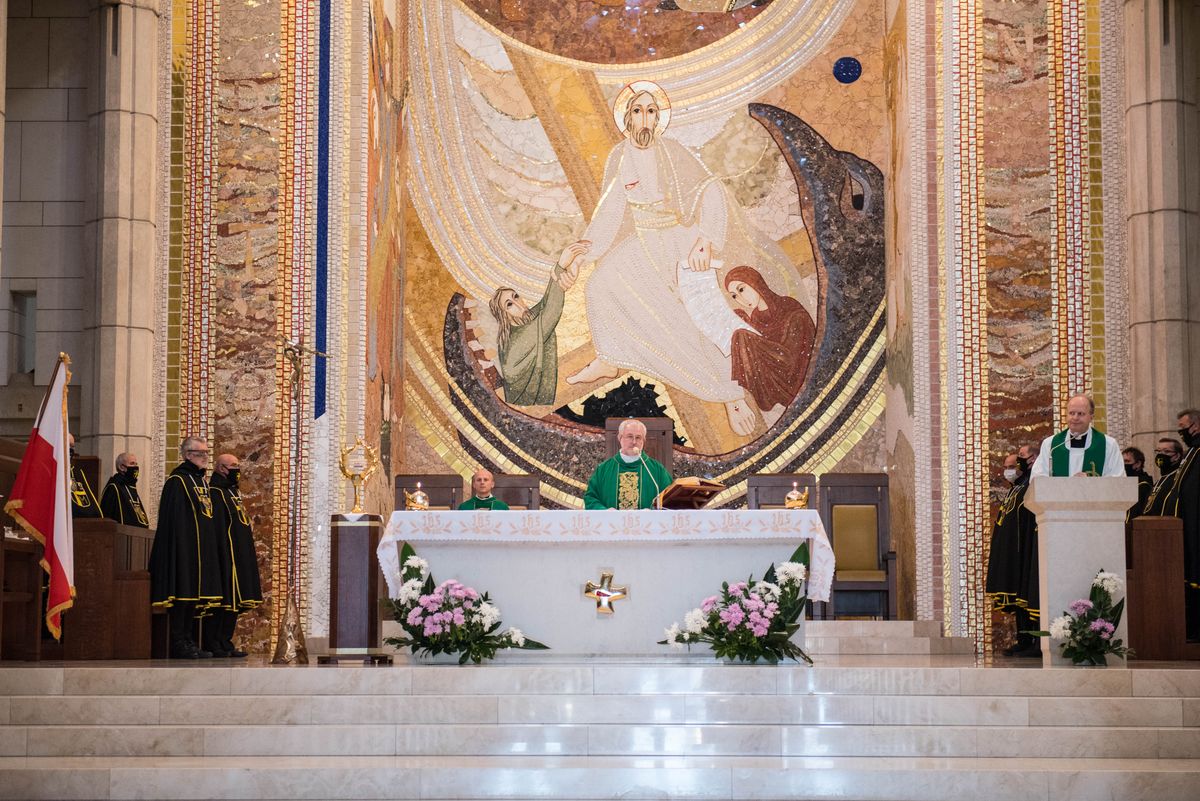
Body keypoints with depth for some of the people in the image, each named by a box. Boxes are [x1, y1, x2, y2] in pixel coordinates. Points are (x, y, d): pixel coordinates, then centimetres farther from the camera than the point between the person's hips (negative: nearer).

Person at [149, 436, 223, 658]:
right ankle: (178, 643, -6)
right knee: (183, 591, -8)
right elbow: (173, 520, -15)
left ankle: (186, 641, 13)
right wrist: (180, 546, -22)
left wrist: (209, 547, 18)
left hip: (201, 550, 9)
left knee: (195, 594, 9)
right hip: (183, 548, -9)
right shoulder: (177, 480, -8)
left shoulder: (201, 482, 19)